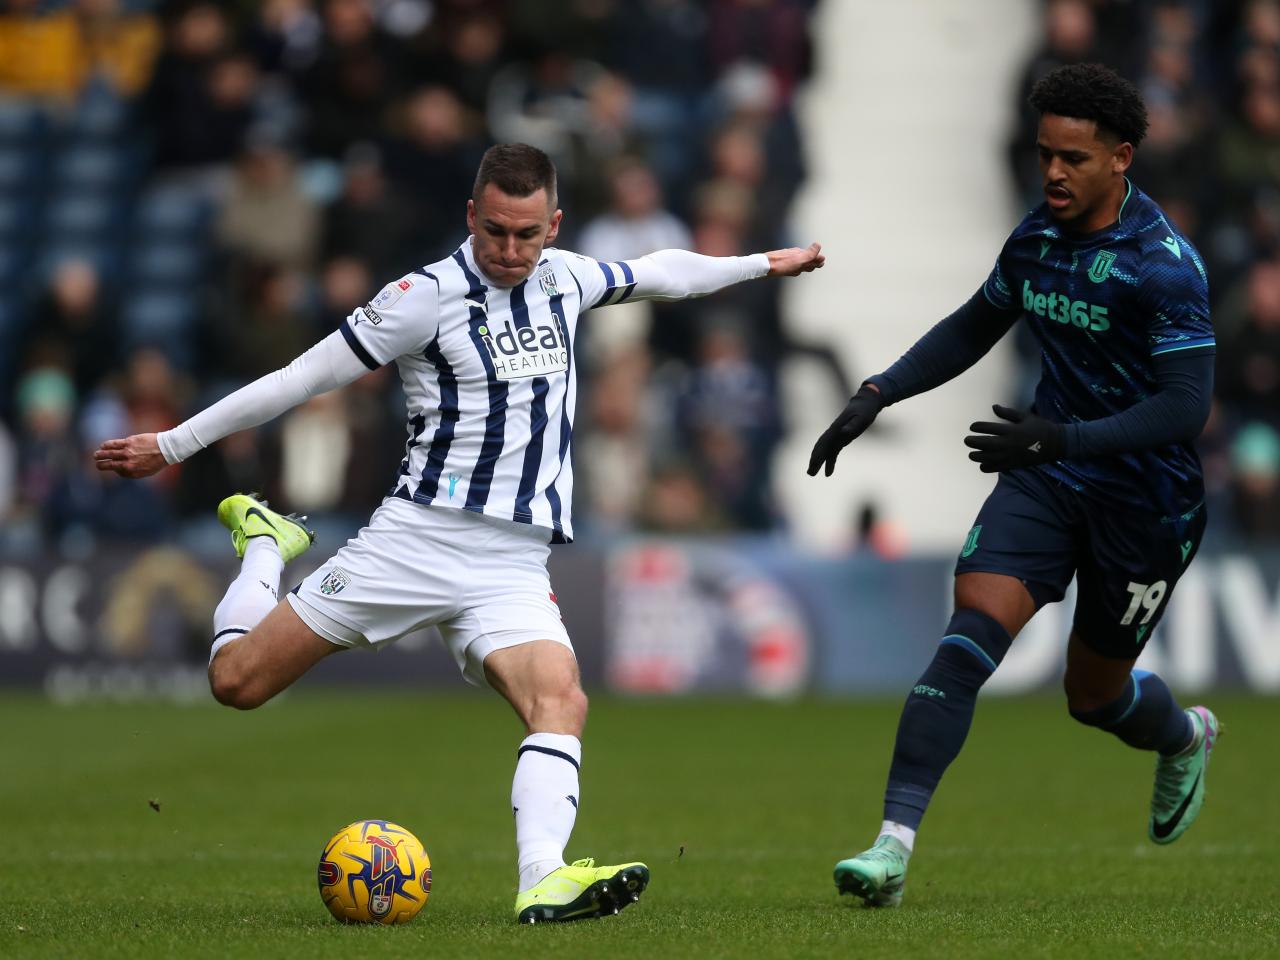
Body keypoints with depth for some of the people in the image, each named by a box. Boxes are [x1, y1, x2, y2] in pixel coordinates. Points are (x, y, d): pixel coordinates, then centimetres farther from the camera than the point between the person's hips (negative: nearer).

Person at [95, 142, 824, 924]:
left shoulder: (563, 278, 9)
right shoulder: (428, 296, -7)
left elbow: (656, 273, 31)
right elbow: (304, 377, -3)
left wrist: (761, 265, 41)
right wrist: (173, 445, -1)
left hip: (514, 567, 3)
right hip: (417, 537, -3)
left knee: (561, 699, -26)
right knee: (236, 681, -2)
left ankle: (545, 880, -40)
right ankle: (265, 542, 29)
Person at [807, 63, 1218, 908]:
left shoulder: (1164, 265, -20)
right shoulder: (1037, 238, 0)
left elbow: (1187, 407, -26)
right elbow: (972, 330, 18)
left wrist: (1064, 439, -36)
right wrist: (878, 395, 6)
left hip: (1145, 503, -4)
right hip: (1046, 482, 4)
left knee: (1094, 694, 12)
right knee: (970, 636, -18)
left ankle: (1185, 737, 50)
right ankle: (895, 845, -23)